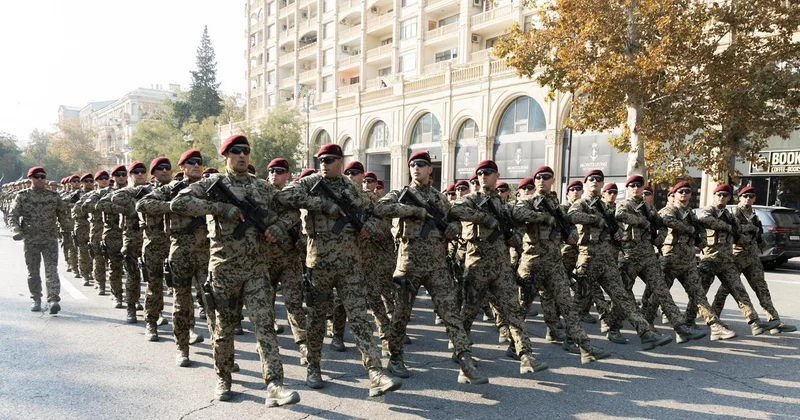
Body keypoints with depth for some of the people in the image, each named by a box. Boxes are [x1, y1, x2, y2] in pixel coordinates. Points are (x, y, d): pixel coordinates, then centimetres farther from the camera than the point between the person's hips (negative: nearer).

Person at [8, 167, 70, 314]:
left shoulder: (54, 196, 4)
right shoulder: (22, 196, 0)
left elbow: (62, 215, 14)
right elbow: (12, 216, -4)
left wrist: (67, 228, 12)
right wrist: (16, 230, -19)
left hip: (50, 239, 0)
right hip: (30, 240, 1)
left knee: (51, 269, -10)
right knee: (33, 271, 11)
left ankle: (53, 299, -15)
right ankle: (36, 300, 23)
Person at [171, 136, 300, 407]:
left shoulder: (264, 188, 9)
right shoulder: (213, 183, -1)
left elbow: (286, 213, 18)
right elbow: (178, 203, -12)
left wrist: (277, 229, -6)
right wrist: (220, 207, -19)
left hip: (257, 268, 2)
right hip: (224, 269, -1)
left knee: (265, 325, -7)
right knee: (224, 328, 12)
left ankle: (274, 386, -9)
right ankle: (223, 379, 32)